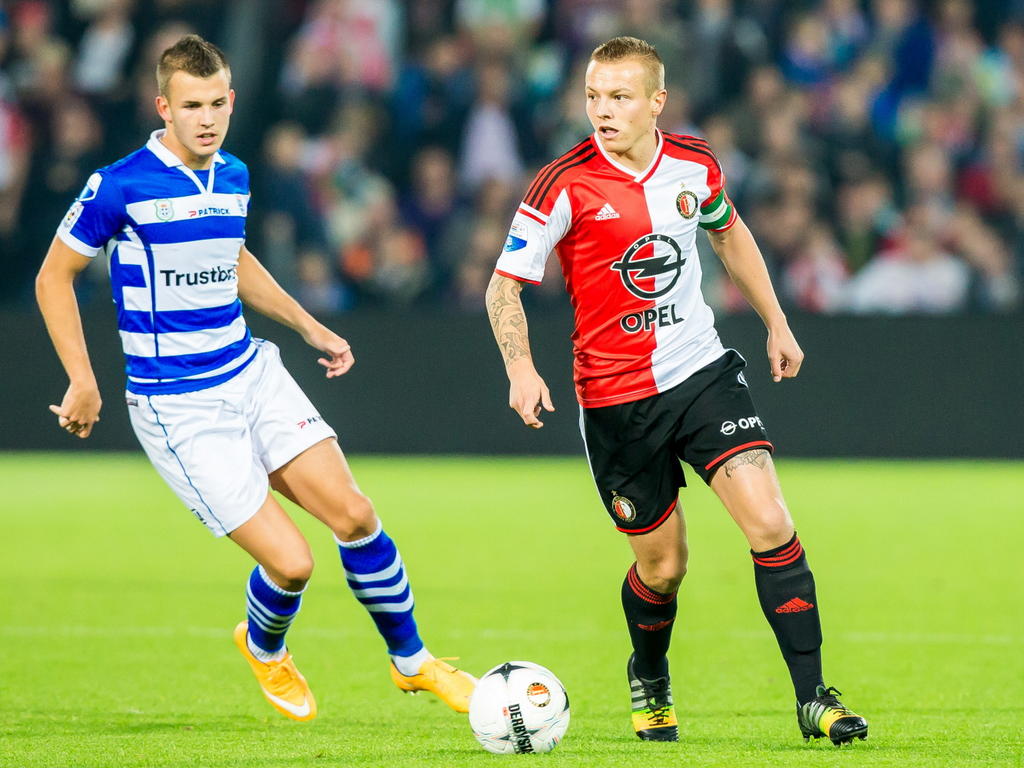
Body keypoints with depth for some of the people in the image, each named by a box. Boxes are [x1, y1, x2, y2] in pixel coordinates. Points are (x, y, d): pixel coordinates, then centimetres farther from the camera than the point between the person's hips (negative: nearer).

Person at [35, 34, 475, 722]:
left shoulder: (233, 176, 5)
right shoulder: (121, 186, -15)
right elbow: (54, 278, -5)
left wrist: (310, 327, 22)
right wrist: (83, 383, -9)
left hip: (252, 374, 6)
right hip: (177, 406, -6)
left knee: (354, 515, -4)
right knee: (290, 562, -11)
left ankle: (412, 660, 17)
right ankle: (265, 650, 24)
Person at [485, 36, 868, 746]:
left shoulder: (694, 164, -1)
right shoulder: (567, 183, -13)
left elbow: (728, 232, 21)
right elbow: (504, 285, -10)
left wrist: (777, 323, 21)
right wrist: (521, 369, -25)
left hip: (702, 369, 2)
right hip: (615, 397, -2)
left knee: (770, 522, -14)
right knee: (662, 566, 6)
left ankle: (812, 697, -8)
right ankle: (650, 683, 38)